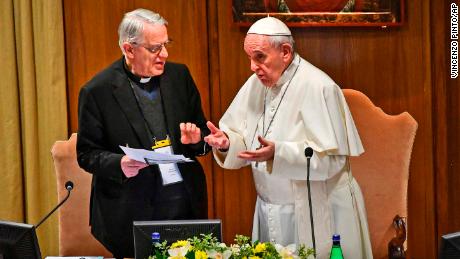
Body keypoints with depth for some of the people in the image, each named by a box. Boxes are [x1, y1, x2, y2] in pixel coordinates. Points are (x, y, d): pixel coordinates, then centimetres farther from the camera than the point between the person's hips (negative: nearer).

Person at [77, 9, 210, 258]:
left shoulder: (180, 76, 5)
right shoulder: (97, 91, -8)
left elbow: (203, 133, 13)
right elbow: (87, 154, -3)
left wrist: (196, 139, -10)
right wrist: (119, 164, -22)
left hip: (188, 204, 4)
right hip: (131, 214, -4)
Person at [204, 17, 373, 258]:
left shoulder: (318, 88, -16)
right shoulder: (255, 84, 6)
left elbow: (331, 158, -20)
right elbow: (245, 145, 10)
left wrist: (278, 153, -31)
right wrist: (227, 143, -12)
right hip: (270, 212, 6)